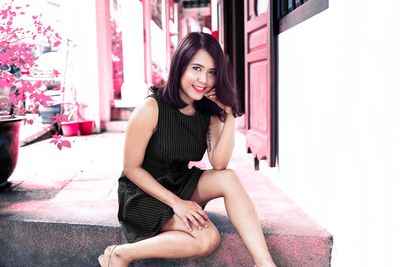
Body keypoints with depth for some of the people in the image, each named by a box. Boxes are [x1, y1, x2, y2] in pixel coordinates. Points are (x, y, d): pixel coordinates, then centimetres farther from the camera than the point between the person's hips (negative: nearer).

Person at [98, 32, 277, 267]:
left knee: (228, 179, -21)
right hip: (144, 193, -6)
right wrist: (175, 202, -20)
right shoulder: (151, 109, -21)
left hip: (180, 184, 6)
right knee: (208, 238, -24)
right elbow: (131, 168, -16)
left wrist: (229, 116, -23)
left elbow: (219, 164, -14)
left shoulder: (208, 111, -4)